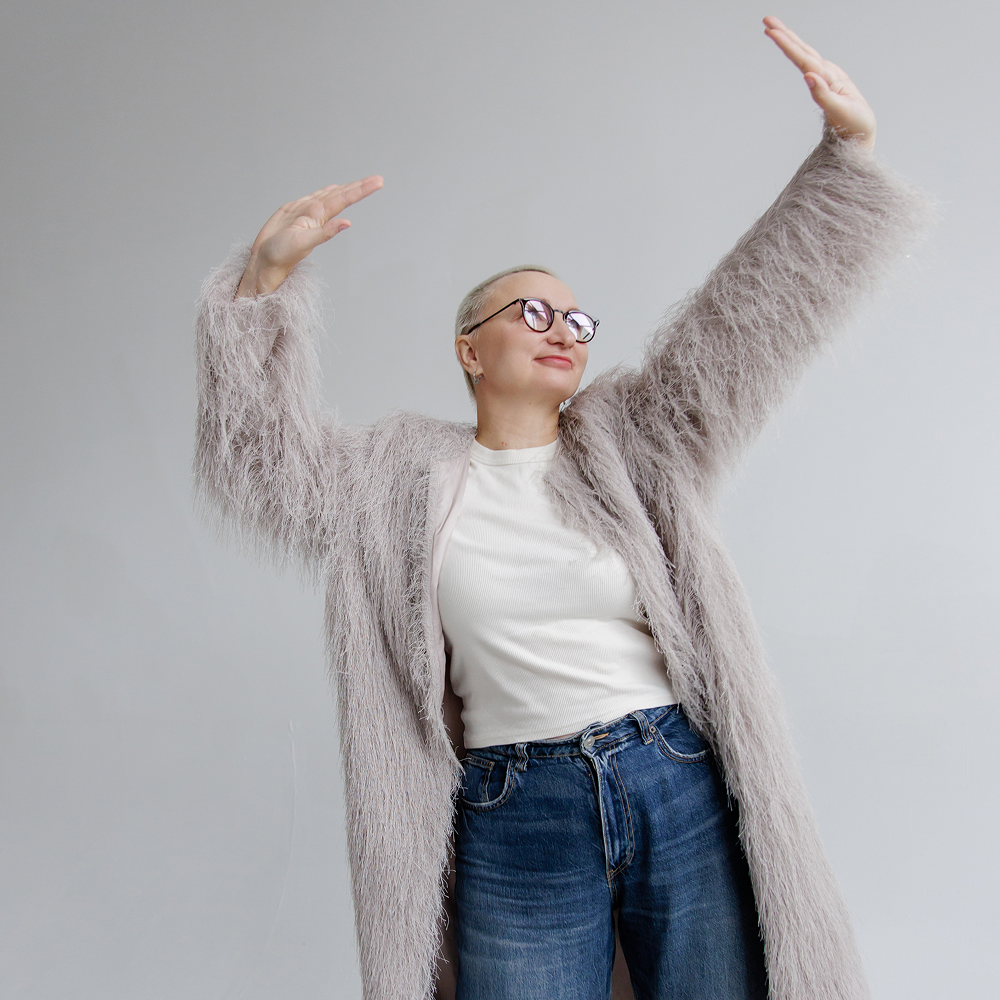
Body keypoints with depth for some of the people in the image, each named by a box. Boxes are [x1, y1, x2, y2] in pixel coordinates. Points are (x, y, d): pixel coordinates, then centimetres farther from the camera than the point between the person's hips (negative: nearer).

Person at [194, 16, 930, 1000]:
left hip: (686, 795, 2)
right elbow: (260, 455, -2)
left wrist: (847, 149, -7)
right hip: (515, 828, -1)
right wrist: (265, 277, -12)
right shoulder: (400, 478, 5)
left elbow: (752, 312, 1)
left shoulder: (626, 440, 6)